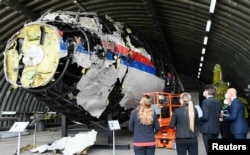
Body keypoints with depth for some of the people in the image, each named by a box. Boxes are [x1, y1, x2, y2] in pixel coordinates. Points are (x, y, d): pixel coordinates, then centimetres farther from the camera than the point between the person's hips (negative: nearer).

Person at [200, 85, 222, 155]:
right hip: (216, 128, 8)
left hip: (207, 129, -8)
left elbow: (205, 116, -19)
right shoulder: (218, 102, 10)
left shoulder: (205, 101, -13)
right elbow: (218, 115, 12)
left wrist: (198, 119, -3)